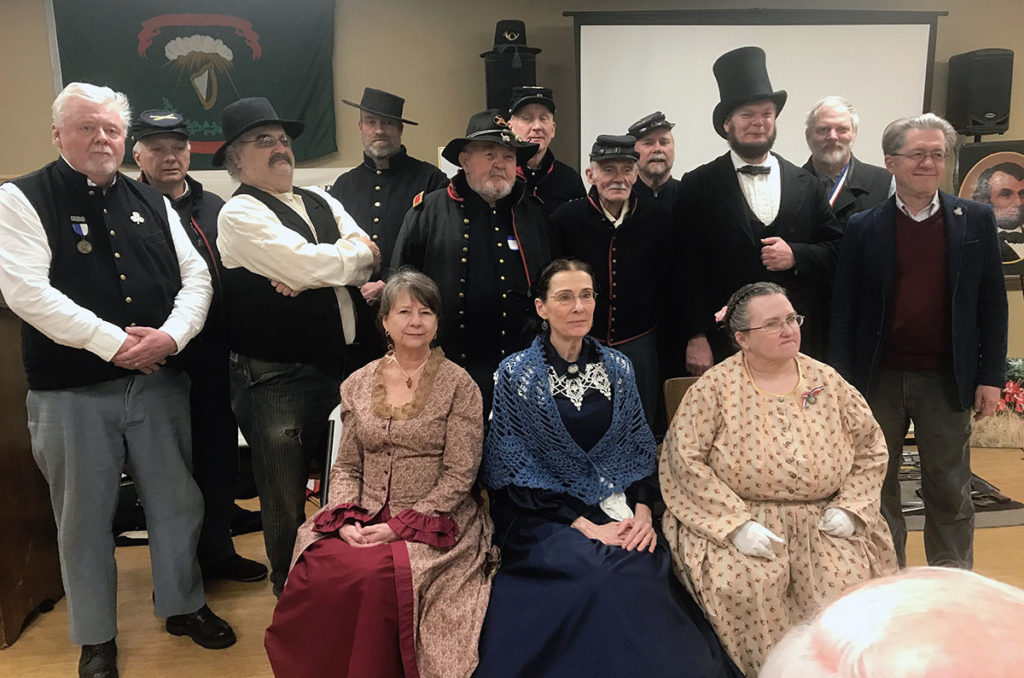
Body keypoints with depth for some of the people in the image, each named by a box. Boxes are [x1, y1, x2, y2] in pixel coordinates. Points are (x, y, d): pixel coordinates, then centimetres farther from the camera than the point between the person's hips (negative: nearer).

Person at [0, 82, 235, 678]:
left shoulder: (152, 203, 10)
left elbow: (196, 276, 6)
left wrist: (171, 335, -11)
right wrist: (113, 342, -19)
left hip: (160, 382, 4)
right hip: (72, 392, -3)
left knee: (179, 501, 13)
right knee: (85, 516, 10)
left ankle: (184, 605, 35)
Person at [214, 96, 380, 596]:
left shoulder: (321, 201, 12)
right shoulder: (240, 213, -8)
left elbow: (368, 265, 0)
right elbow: (309, 264, -21)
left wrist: (307, 273, -15)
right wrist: (358, 251, -4)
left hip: (339, 366, 7)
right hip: (276, 380, -6)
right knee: (286, 499, 7)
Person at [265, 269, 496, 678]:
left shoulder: (457, 385, -2)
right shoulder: (358, 385, 10)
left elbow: (460, 475, -6)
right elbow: (346, 466, 12)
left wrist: (400, 526, -14)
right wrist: (347, 519, -7)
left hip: (434, 520, -3)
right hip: (365, 518, 4)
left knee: (381, 575, -31)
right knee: (315, 572, -24)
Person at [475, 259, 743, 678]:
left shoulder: (617, 368, 9)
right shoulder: (515, 373, -3)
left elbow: (640, 449, 10)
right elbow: (516, 470, -7)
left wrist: (642, 510, -8)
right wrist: (583, 525, -15)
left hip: (616, 506, 3)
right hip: (545, 517, -3)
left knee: (643, 570, -25)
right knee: (600, 576, -30)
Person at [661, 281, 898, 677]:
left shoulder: (827, 382, 8)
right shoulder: (715, 388, -3)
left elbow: (870, 446, 14)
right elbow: (684, 457, -10)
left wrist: (849, 507, -1)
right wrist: (737, 522, -17)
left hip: (822, 523, 3)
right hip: (741, 521, -3)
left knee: (850, 580, -22)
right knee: (745, 585, -29)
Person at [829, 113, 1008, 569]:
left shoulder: (976, 221, 2)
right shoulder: (864, 228, -1)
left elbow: (992, 304, 3)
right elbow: (845, 310, -2)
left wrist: (991, 377, -2)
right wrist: (842, 382, -6)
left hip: (947, 379, 0)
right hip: (879, 379, 0)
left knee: (949, 489, 11)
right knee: (878, 487, 11)